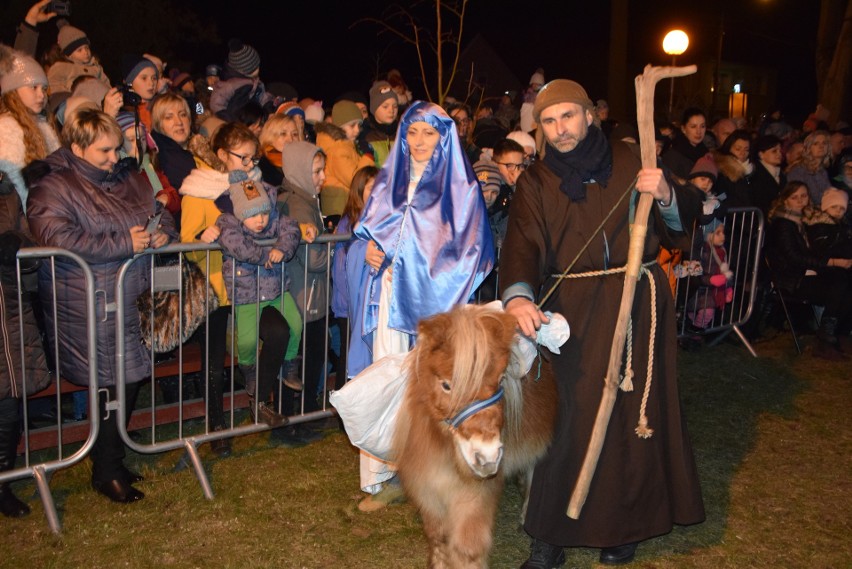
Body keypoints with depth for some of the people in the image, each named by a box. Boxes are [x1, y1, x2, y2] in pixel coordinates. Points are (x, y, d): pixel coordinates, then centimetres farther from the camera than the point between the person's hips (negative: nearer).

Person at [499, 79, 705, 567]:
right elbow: (522, 243, -12)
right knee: (569, 414, -3)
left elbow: (684, 219, 8)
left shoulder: (630, 162, 7)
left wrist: (665, 195, -14)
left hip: (640, 305, 1)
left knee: (634, 413, 7)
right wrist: (518, 296, -31)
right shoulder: (536, 182, 4)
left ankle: (624, 525, 24)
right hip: (572, 310, -1)